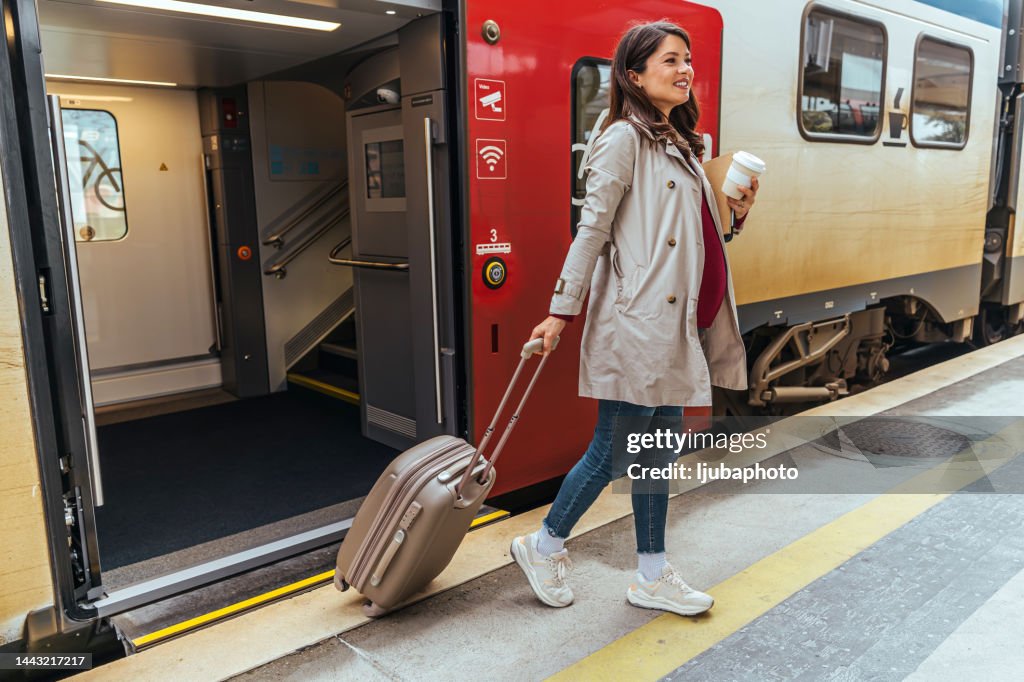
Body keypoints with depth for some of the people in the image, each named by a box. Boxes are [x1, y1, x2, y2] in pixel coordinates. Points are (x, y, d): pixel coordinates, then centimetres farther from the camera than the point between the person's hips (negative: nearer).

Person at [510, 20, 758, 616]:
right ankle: (545, 545, 22)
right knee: (614, 451, 0)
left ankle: (653, 577, 24)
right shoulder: (624, 138, -7)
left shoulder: (681, 143, 19)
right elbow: (592, 228, -12)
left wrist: (738, 214, 4)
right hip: (637, 321, -9)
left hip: (676, 325, 9)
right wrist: (562, 310, -13)